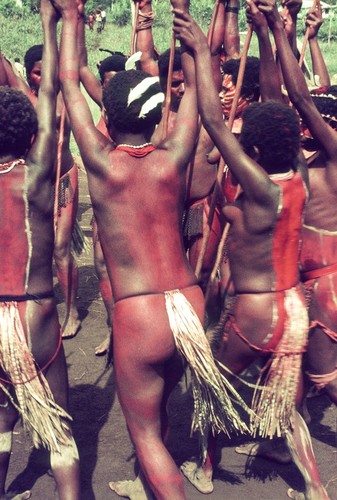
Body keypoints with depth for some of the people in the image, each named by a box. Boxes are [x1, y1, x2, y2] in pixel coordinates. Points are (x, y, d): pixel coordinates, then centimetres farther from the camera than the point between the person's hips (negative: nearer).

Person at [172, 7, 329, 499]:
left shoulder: (260, 189, -23)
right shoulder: (299, 178, -4)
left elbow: (213, 121, -26)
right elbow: (282, 107, 4)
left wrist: (201, 50, -19)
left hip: (254, 312, -6)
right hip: (293, 306, 7)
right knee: (285, 403, 20)